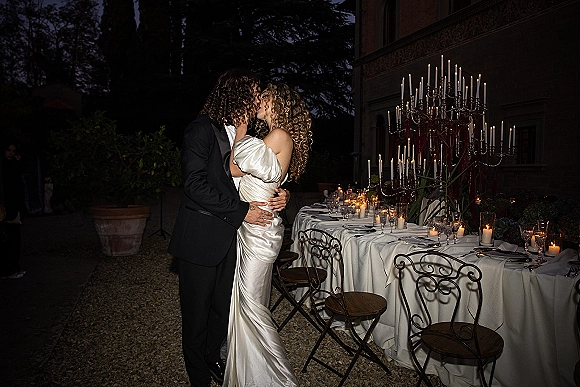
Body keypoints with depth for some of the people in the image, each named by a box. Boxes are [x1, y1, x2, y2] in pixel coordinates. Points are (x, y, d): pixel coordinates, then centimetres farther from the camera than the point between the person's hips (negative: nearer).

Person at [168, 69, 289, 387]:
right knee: (197, 312, 8)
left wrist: (278, 194, -4)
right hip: (201, 238, -6)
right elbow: (196, 185, -19)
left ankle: (212, 358, 41)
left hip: (230, 235, 7)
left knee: (223, 307, 17)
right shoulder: (201, 130, -11)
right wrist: (241, 211, -19)